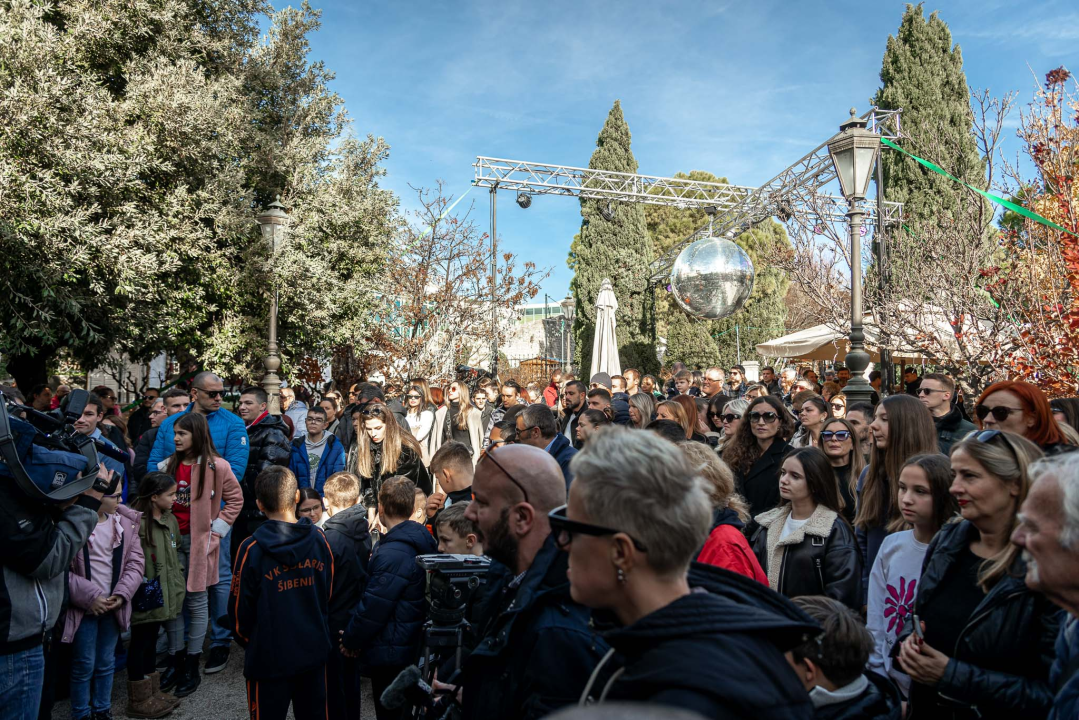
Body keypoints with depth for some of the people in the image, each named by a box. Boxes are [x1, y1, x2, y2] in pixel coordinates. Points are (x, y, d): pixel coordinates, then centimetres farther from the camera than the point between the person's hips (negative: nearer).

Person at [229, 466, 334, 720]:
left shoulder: (252, 549, -18)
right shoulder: (319, 539, -8)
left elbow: (240, 609, -9)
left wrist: (248, 641, 12)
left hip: (269, 657, -3)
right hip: (314, 651, 3)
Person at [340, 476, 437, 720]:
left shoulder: (392, 553, -26)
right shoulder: (421, 541, 3)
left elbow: (373, 607, -23)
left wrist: (351, 640, -7)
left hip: (390, 654, -9)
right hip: (412, 648, 9)